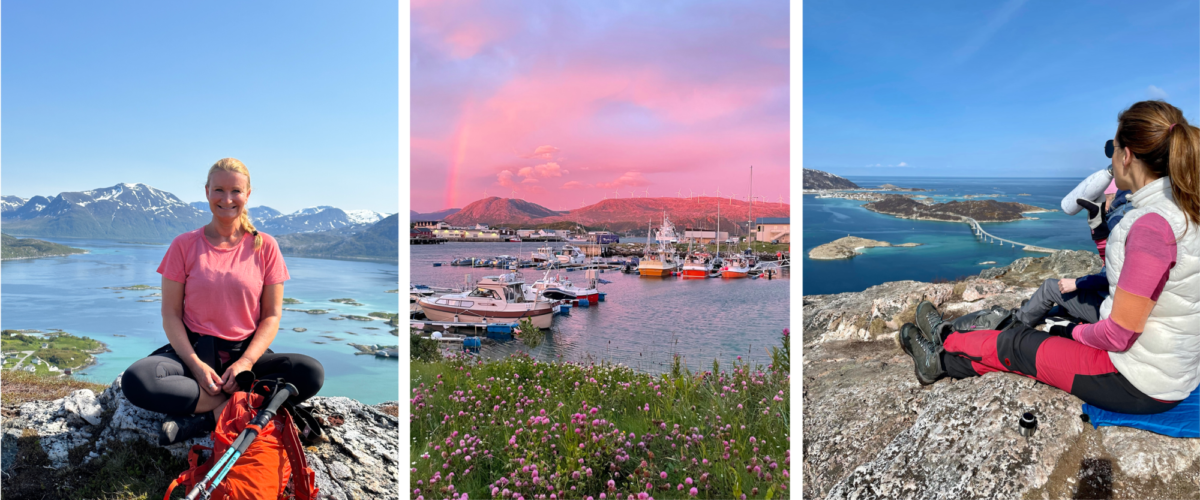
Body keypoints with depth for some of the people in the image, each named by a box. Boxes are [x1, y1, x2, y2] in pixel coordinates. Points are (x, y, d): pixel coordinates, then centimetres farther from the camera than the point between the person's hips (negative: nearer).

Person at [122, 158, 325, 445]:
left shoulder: (265, 246, 2)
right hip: (193, 349, 0)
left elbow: (272, 315, 0)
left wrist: (246, 362, -16)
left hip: (246, 352, 0)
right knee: (136, 380, -31)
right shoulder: (184, 245, 3)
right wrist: (196, 365, -16)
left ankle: (205, 418, -26)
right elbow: (171, 314, -1)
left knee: (312, 373, -28)